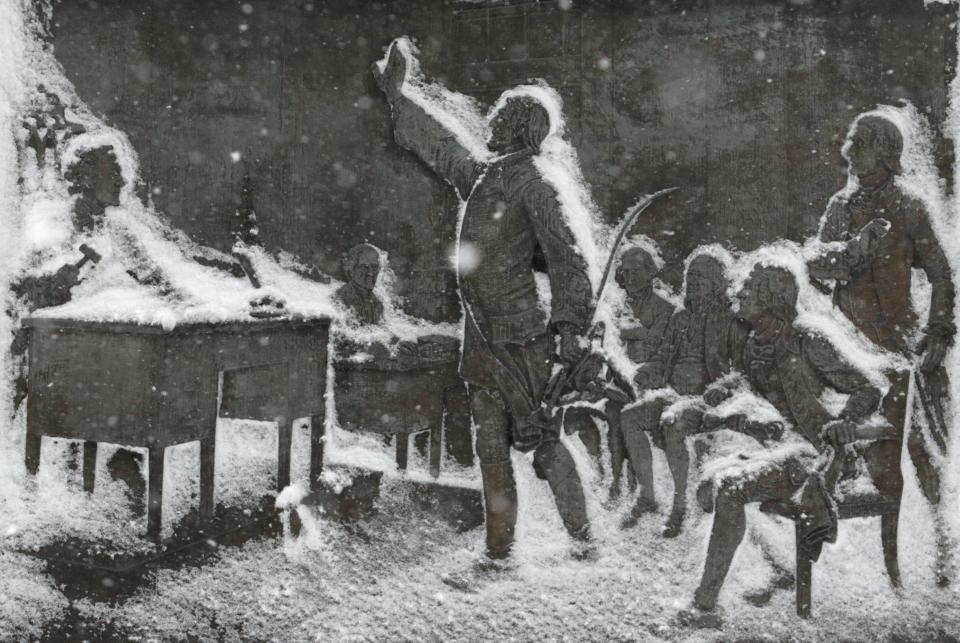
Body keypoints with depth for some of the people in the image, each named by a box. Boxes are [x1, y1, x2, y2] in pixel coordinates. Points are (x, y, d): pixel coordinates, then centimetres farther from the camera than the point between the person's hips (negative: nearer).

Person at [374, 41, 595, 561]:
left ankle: (581, 535, 12)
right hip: (481, 337, 7)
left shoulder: (532, 187, -10)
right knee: (491, 445, 9)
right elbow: (437, 145, 27)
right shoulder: (478, 177, 11)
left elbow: (566, 260, -13)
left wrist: (570, 327, -17)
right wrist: (395, 96, 34)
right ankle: (499, 546, 17)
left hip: (520, 337, -7)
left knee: (541, 438, -1)